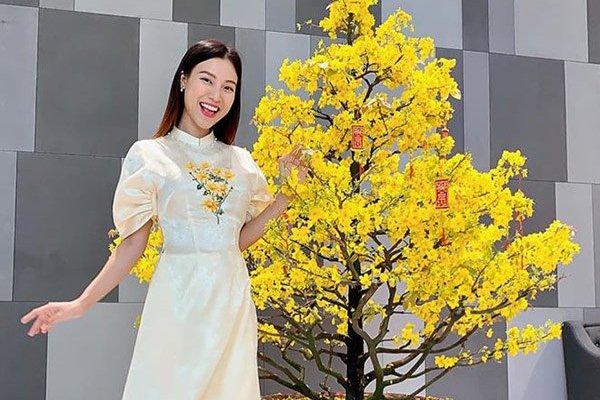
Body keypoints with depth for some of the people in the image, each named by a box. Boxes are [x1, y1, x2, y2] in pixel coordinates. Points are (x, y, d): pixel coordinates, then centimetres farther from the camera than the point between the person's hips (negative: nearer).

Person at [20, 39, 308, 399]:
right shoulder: (149, 155, -3)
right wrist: (81, 304, -10)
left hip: (233, 298, 4)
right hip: (179, 298, -4)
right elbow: (134, 244, -3)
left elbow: (240, 238, 8)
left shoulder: (242, 160, 9)